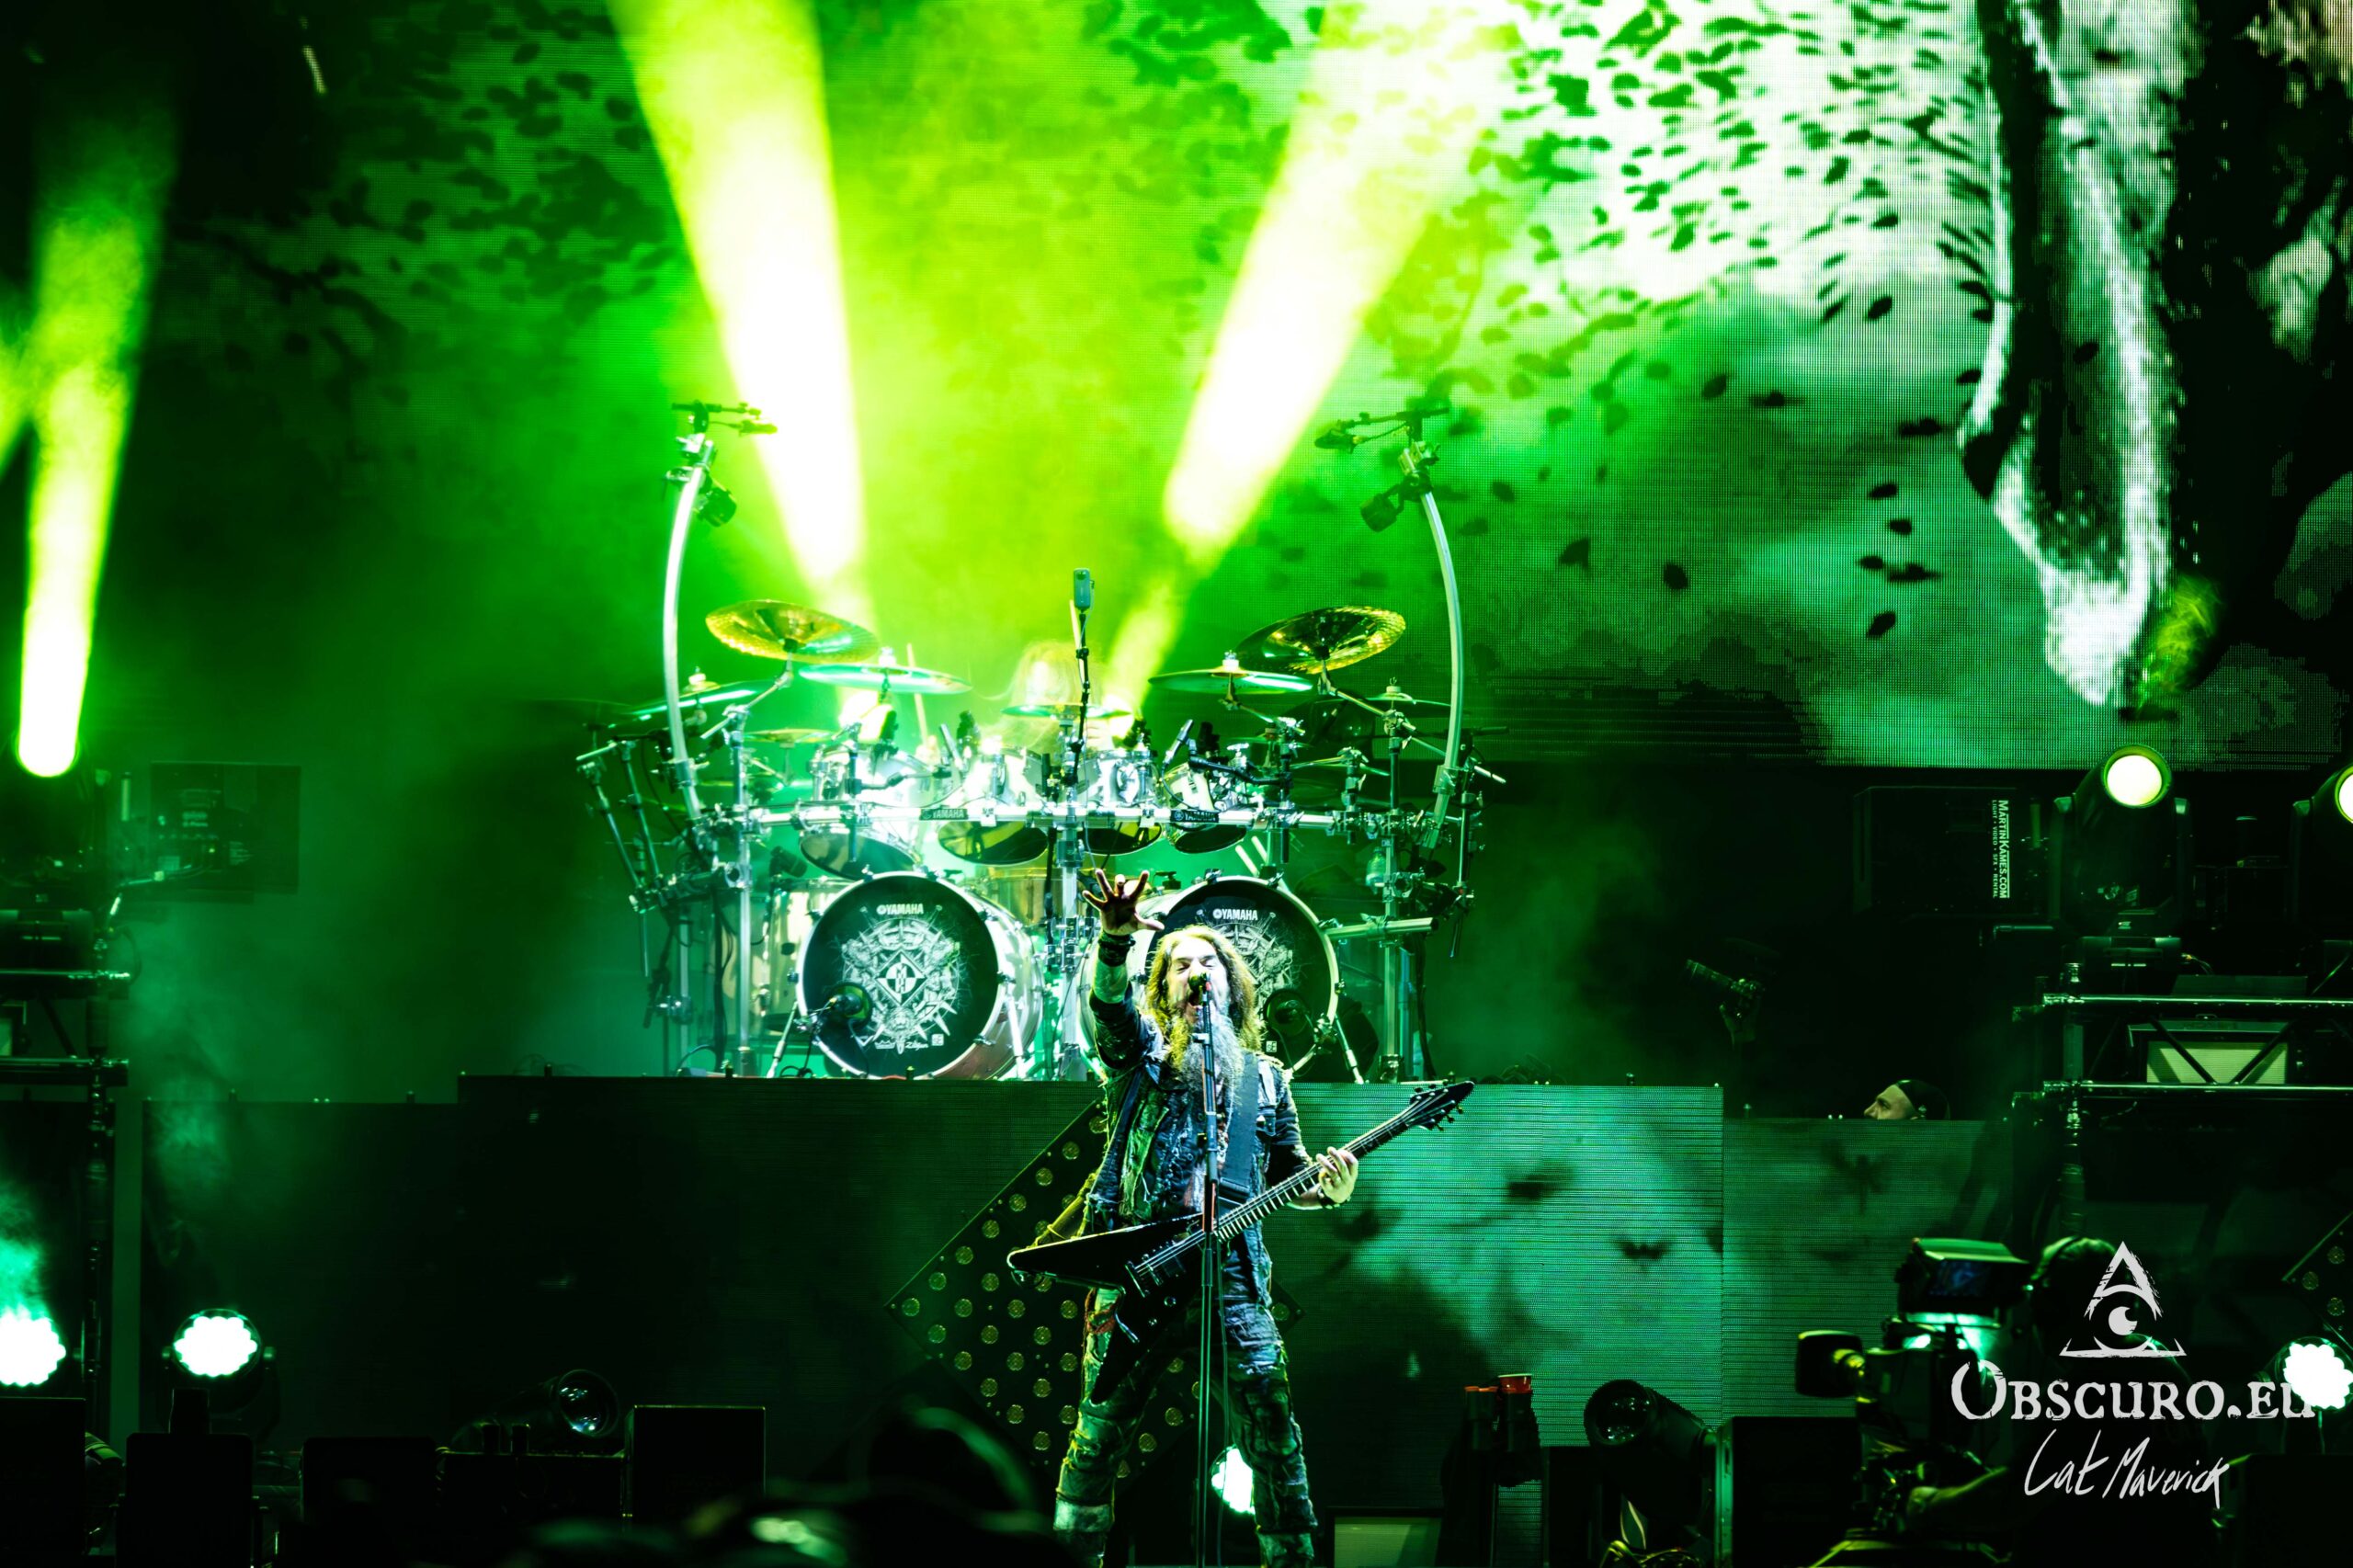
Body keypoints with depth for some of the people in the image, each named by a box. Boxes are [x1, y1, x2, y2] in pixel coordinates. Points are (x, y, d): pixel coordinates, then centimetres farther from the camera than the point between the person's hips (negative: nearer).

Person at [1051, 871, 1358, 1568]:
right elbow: (1109, 1002, -11)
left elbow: (1290, 1170, 20)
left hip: (1233, 1274, 2)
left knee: (1272, 1432, -4)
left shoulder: (1265, 1077, 19)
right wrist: (1117, 938, -33)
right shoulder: (1142, 1052, 10)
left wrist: (1327, 1185, -4)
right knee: (1100, 1431, 0)